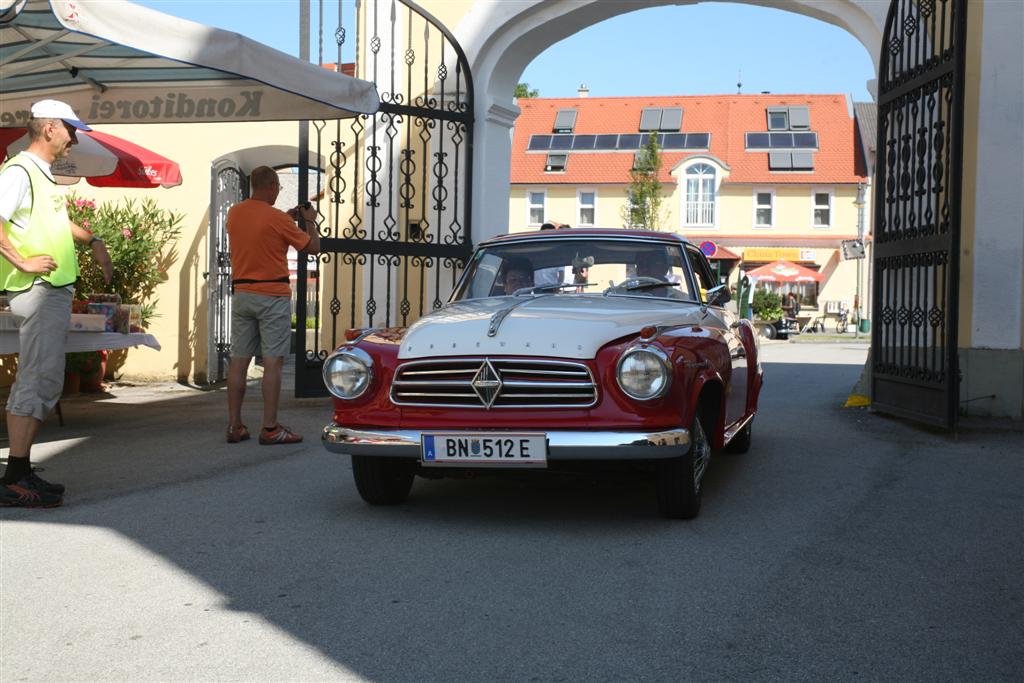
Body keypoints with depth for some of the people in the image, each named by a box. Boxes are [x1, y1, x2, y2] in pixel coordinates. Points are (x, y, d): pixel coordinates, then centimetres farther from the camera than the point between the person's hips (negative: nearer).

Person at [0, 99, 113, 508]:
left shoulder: (43, 176, 19)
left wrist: (92, 240, 30)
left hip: (56, 290, 10)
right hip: (37, 291, -10)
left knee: (42, 383, 10)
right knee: (39, 381, -13)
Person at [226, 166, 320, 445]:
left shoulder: (234, 213, 7)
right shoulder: (276, 218, -12)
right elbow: (313, 247, -4)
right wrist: (310, 221, 13)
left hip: (241, 294, 6)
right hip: (272, 296, -6)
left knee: (238, 360, 7)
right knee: (273, 362, -4)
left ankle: (234, 425, 10)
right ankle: (270, 428, -4)